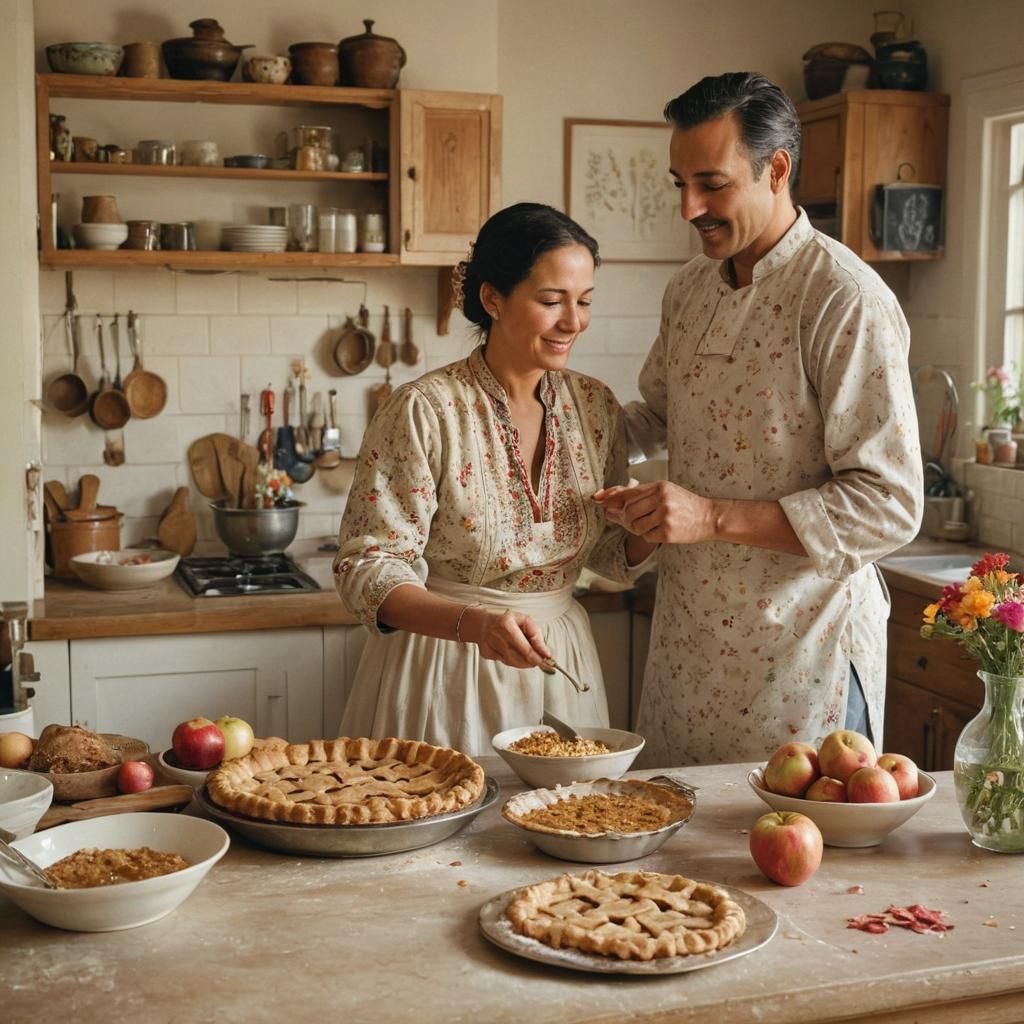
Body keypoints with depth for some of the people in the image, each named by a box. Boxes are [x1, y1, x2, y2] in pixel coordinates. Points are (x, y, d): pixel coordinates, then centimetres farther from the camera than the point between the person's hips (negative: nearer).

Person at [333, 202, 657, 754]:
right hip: (445, 673, -4)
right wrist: (475, 624, -33)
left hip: (559, 669, 5)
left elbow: (612, 554, 10)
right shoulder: (422, 412, -17)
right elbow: (368, 568, -17)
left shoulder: (595, 406, -1)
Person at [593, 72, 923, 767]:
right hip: (687, 638, 7)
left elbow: (890, 506, -20)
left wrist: (716, 517, -25)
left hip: (800, 653, -7)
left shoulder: (847, 303, -16)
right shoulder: (689, 291, 8)